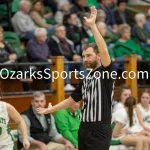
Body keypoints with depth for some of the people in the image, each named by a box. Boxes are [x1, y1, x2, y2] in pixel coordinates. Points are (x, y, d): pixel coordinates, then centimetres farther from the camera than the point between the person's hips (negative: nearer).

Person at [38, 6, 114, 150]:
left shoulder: (105, 73, -6)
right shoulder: (86, 79, 17)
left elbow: (104, 51, -23)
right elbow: (71, 100, 25)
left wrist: (92, 25, -26)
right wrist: (51, 109, 25)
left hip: (100, 130, -8)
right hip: (84, 128, 8)